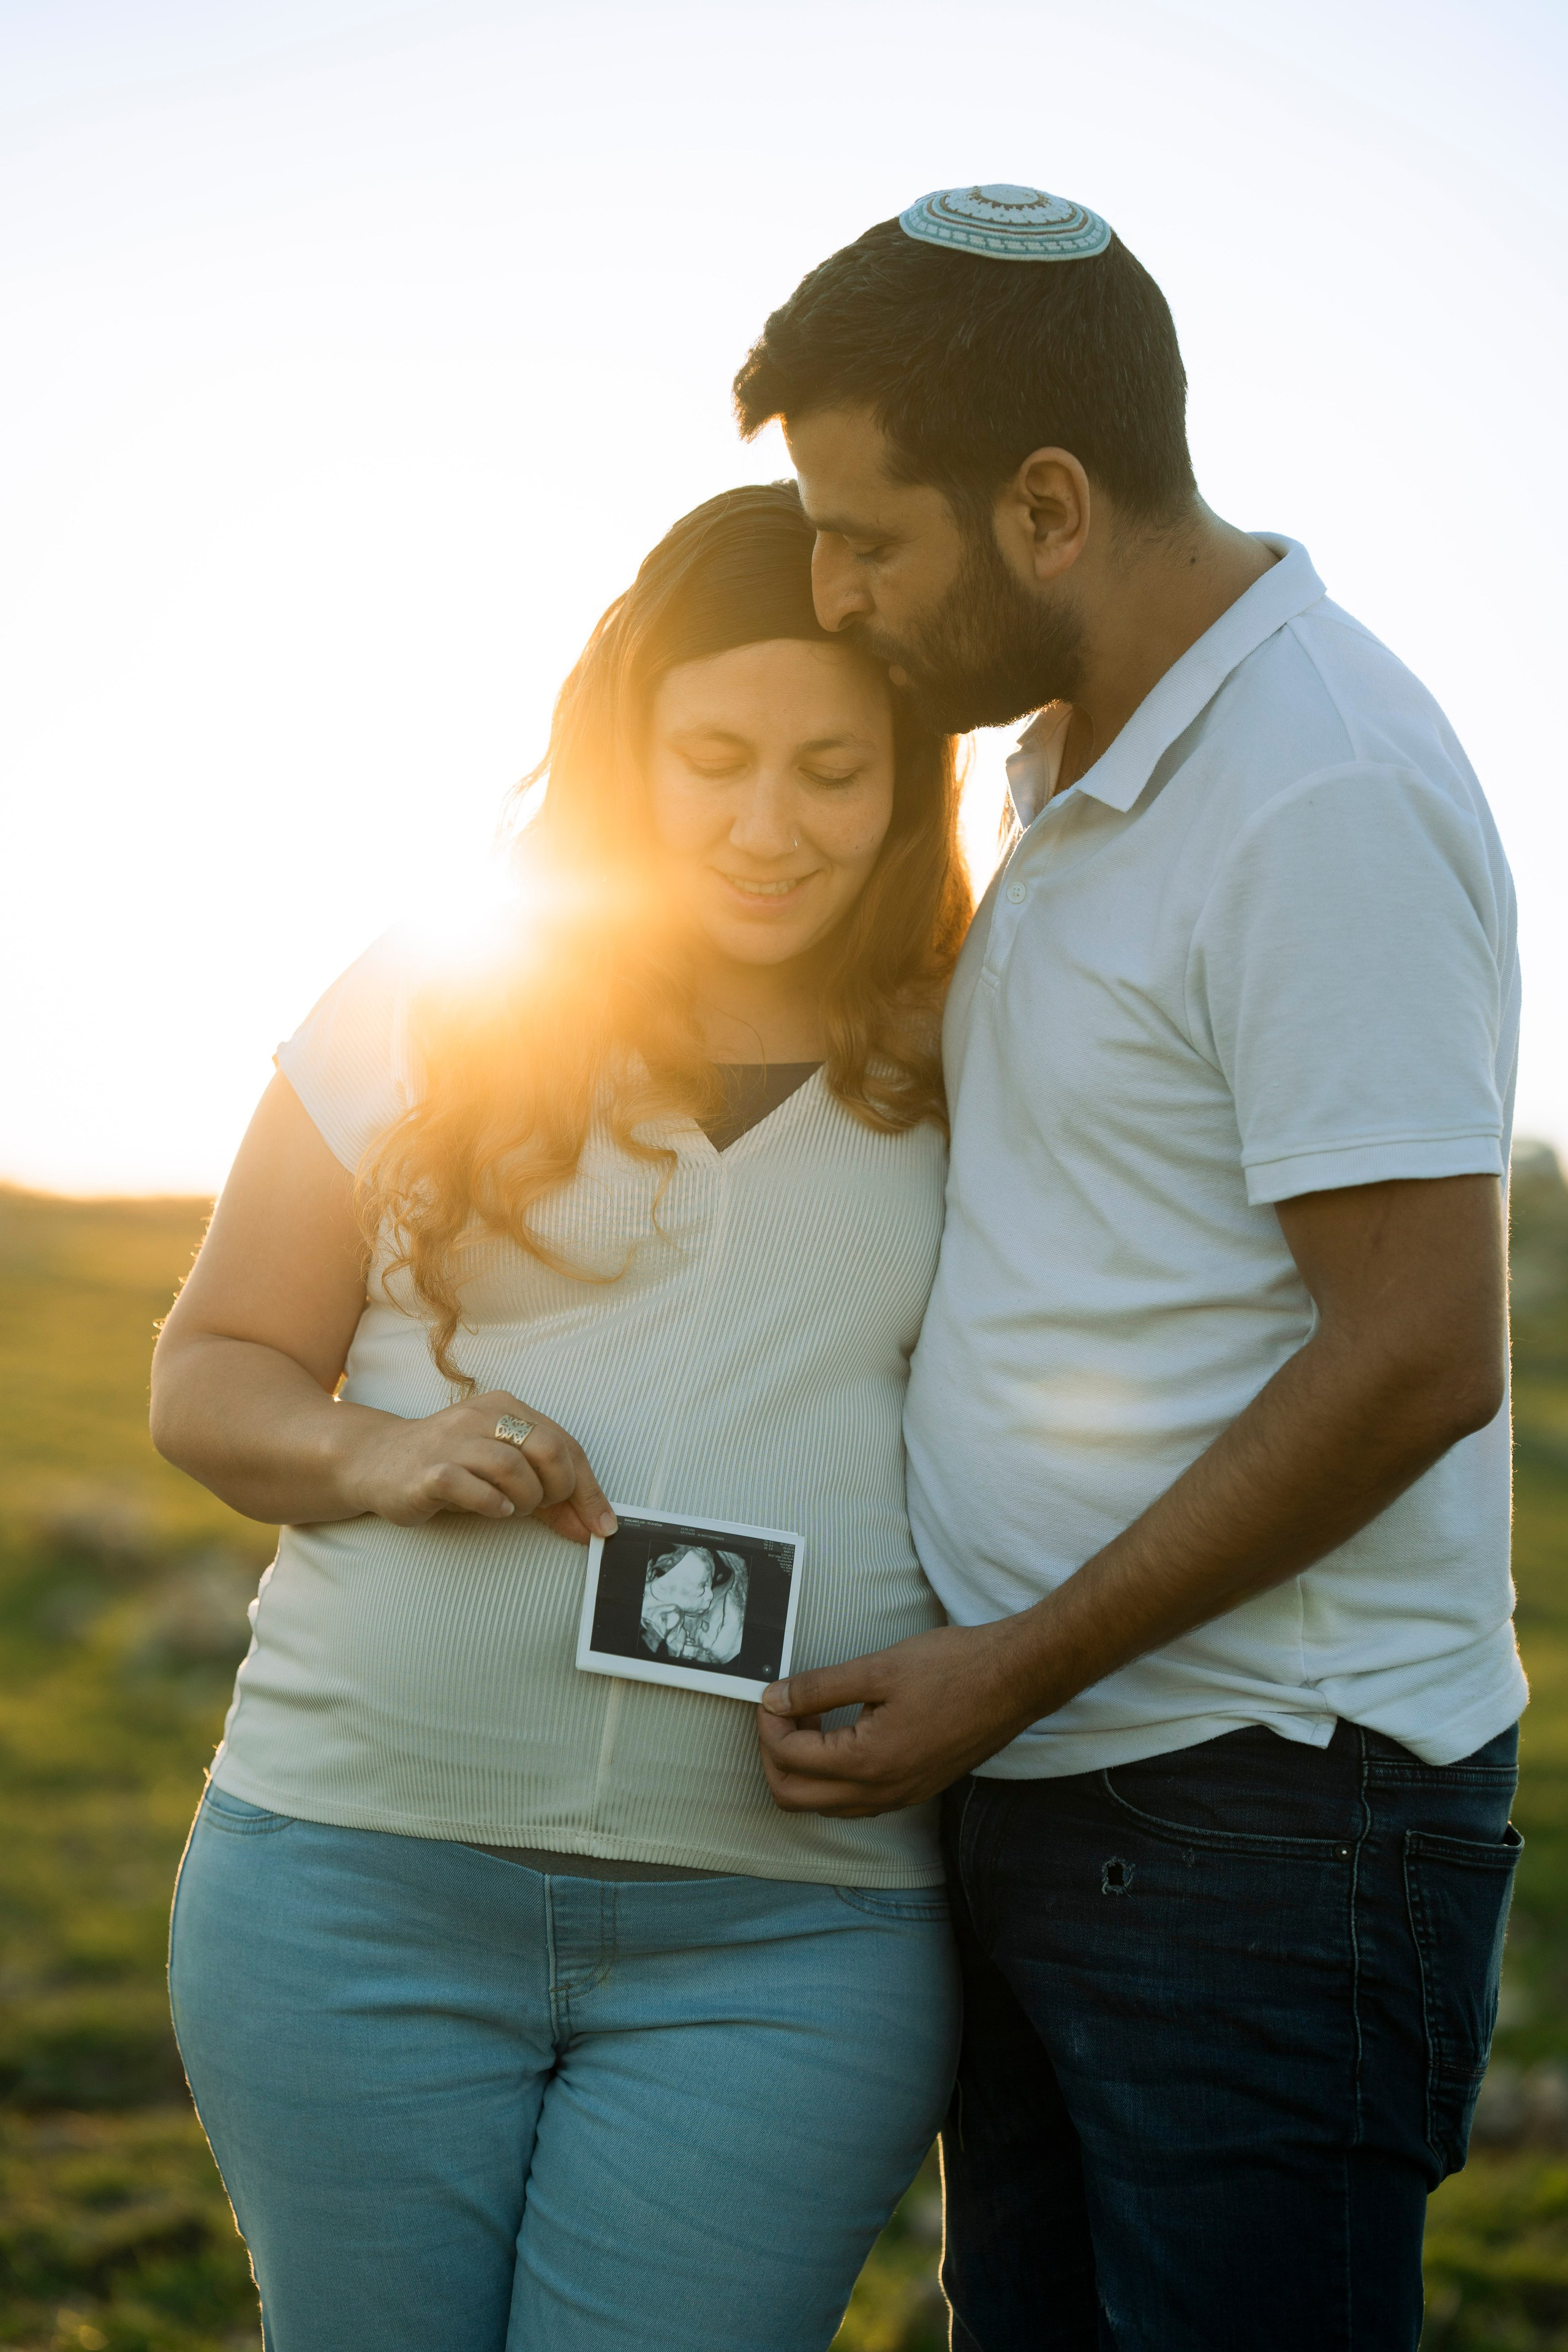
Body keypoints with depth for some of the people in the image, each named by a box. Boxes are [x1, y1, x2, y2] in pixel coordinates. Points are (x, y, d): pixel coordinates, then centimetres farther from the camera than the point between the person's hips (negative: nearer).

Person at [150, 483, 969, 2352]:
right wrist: (370, 1453, -12)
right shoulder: (426, 1012, 5)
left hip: (785, 1930, 0)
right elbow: (209, 1376, 9)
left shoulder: (972, 1075, 5)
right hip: (356, 1871, 1)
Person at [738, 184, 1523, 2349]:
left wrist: (1013, 1671, -15)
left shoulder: (1326, 793, -17)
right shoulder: (1083, 768, 13)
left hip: (1265, 1818, -9)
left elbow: (1418, 1359, -21)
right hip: (1035, 1794, 9)